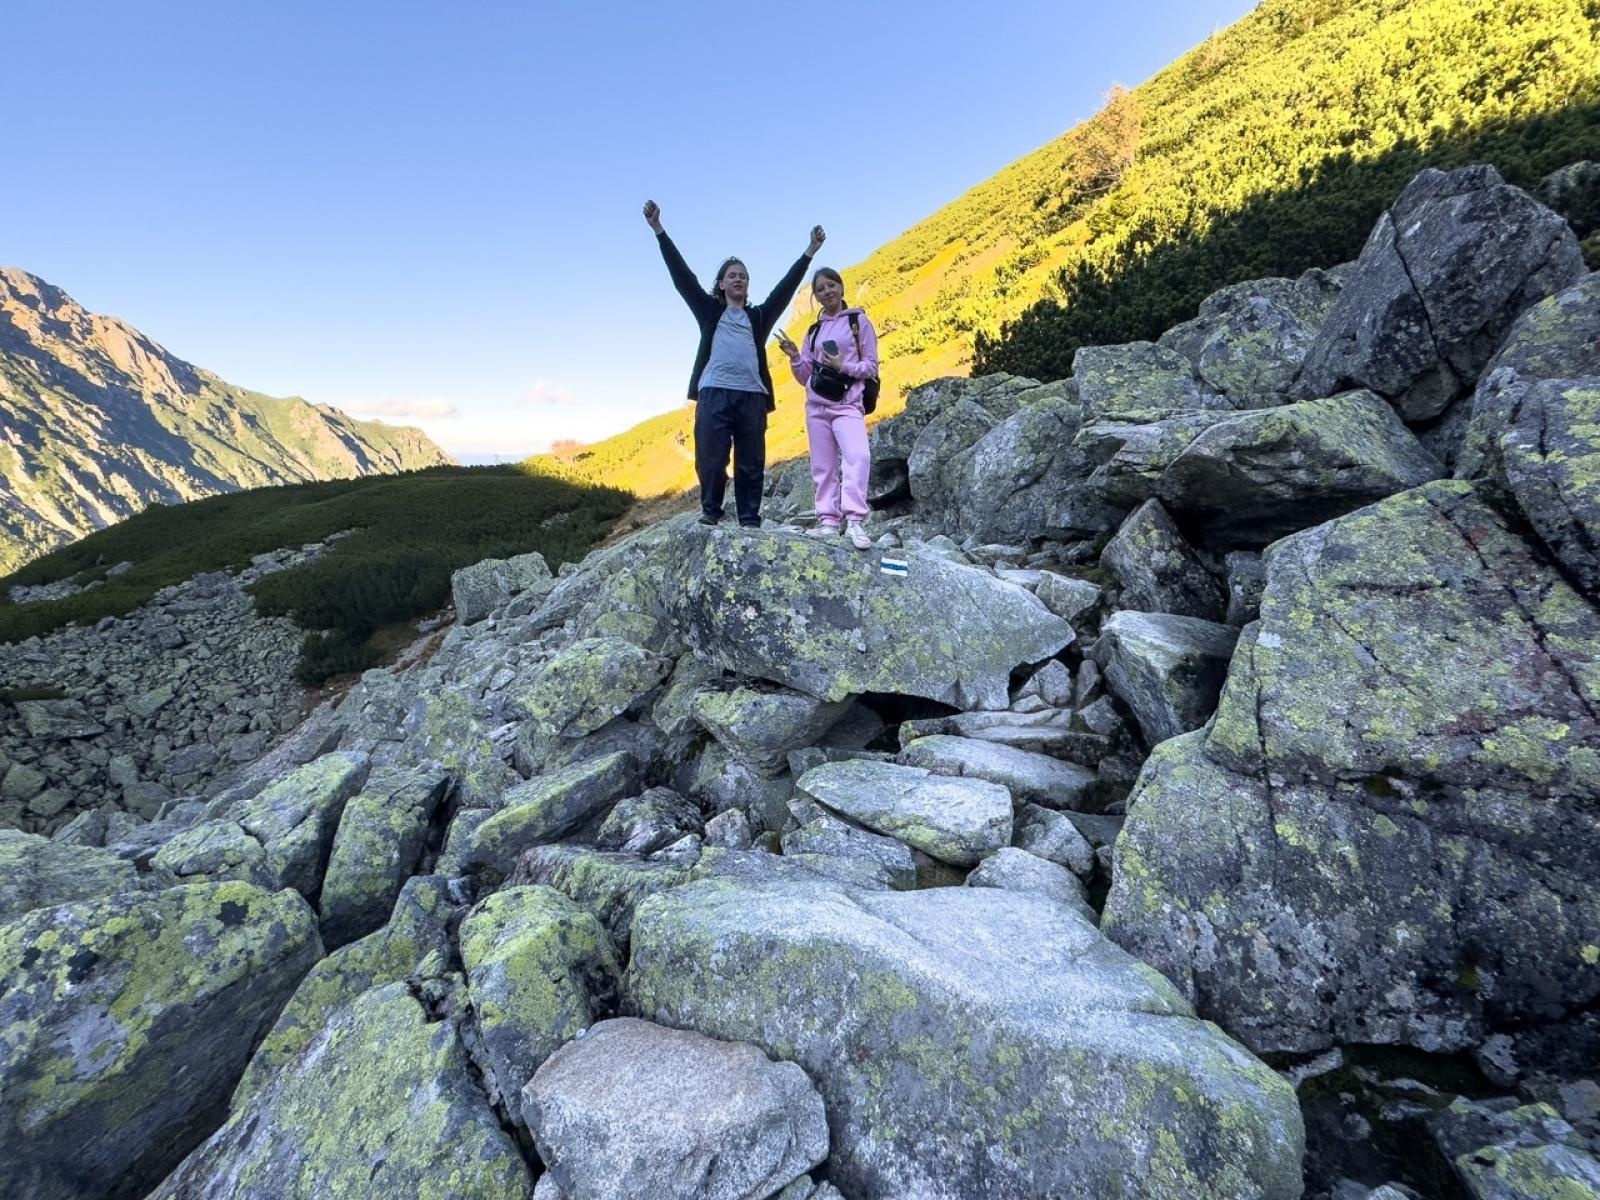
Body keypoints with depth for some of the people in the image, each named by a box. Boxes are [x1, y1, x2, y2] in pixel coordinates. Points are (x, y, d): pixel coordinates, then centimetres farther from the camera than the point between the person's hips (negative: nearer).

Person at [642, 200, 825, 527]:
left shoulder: (759, 316, 22)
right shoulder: (710, 310, 18)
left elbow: (785, 288, 18)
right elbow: (682, 276, 12)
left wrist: (809, 252, 12)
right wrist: (658, 230, 6)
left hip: (751, 395, 2)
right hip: (714, 392, -1)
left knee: (751, 461, 0)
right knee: (711, 458, -6)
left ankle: (750, 520, 4)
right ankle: (710, 511, 8)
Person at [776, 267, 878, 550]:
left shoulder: (859, 321, 5)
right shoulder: (813, 331, 16)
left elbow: (872, 366, 2)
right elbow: (805, 376, 16)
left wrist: (843, 366, -14)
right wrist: (795, 357, -3)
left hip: (847, 405, -5)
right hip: (816, 405, 5)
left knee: (858, 456, -26)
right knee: (823, 466, 2)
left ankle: (854, 520, -29)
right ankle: (828, 521, 6)